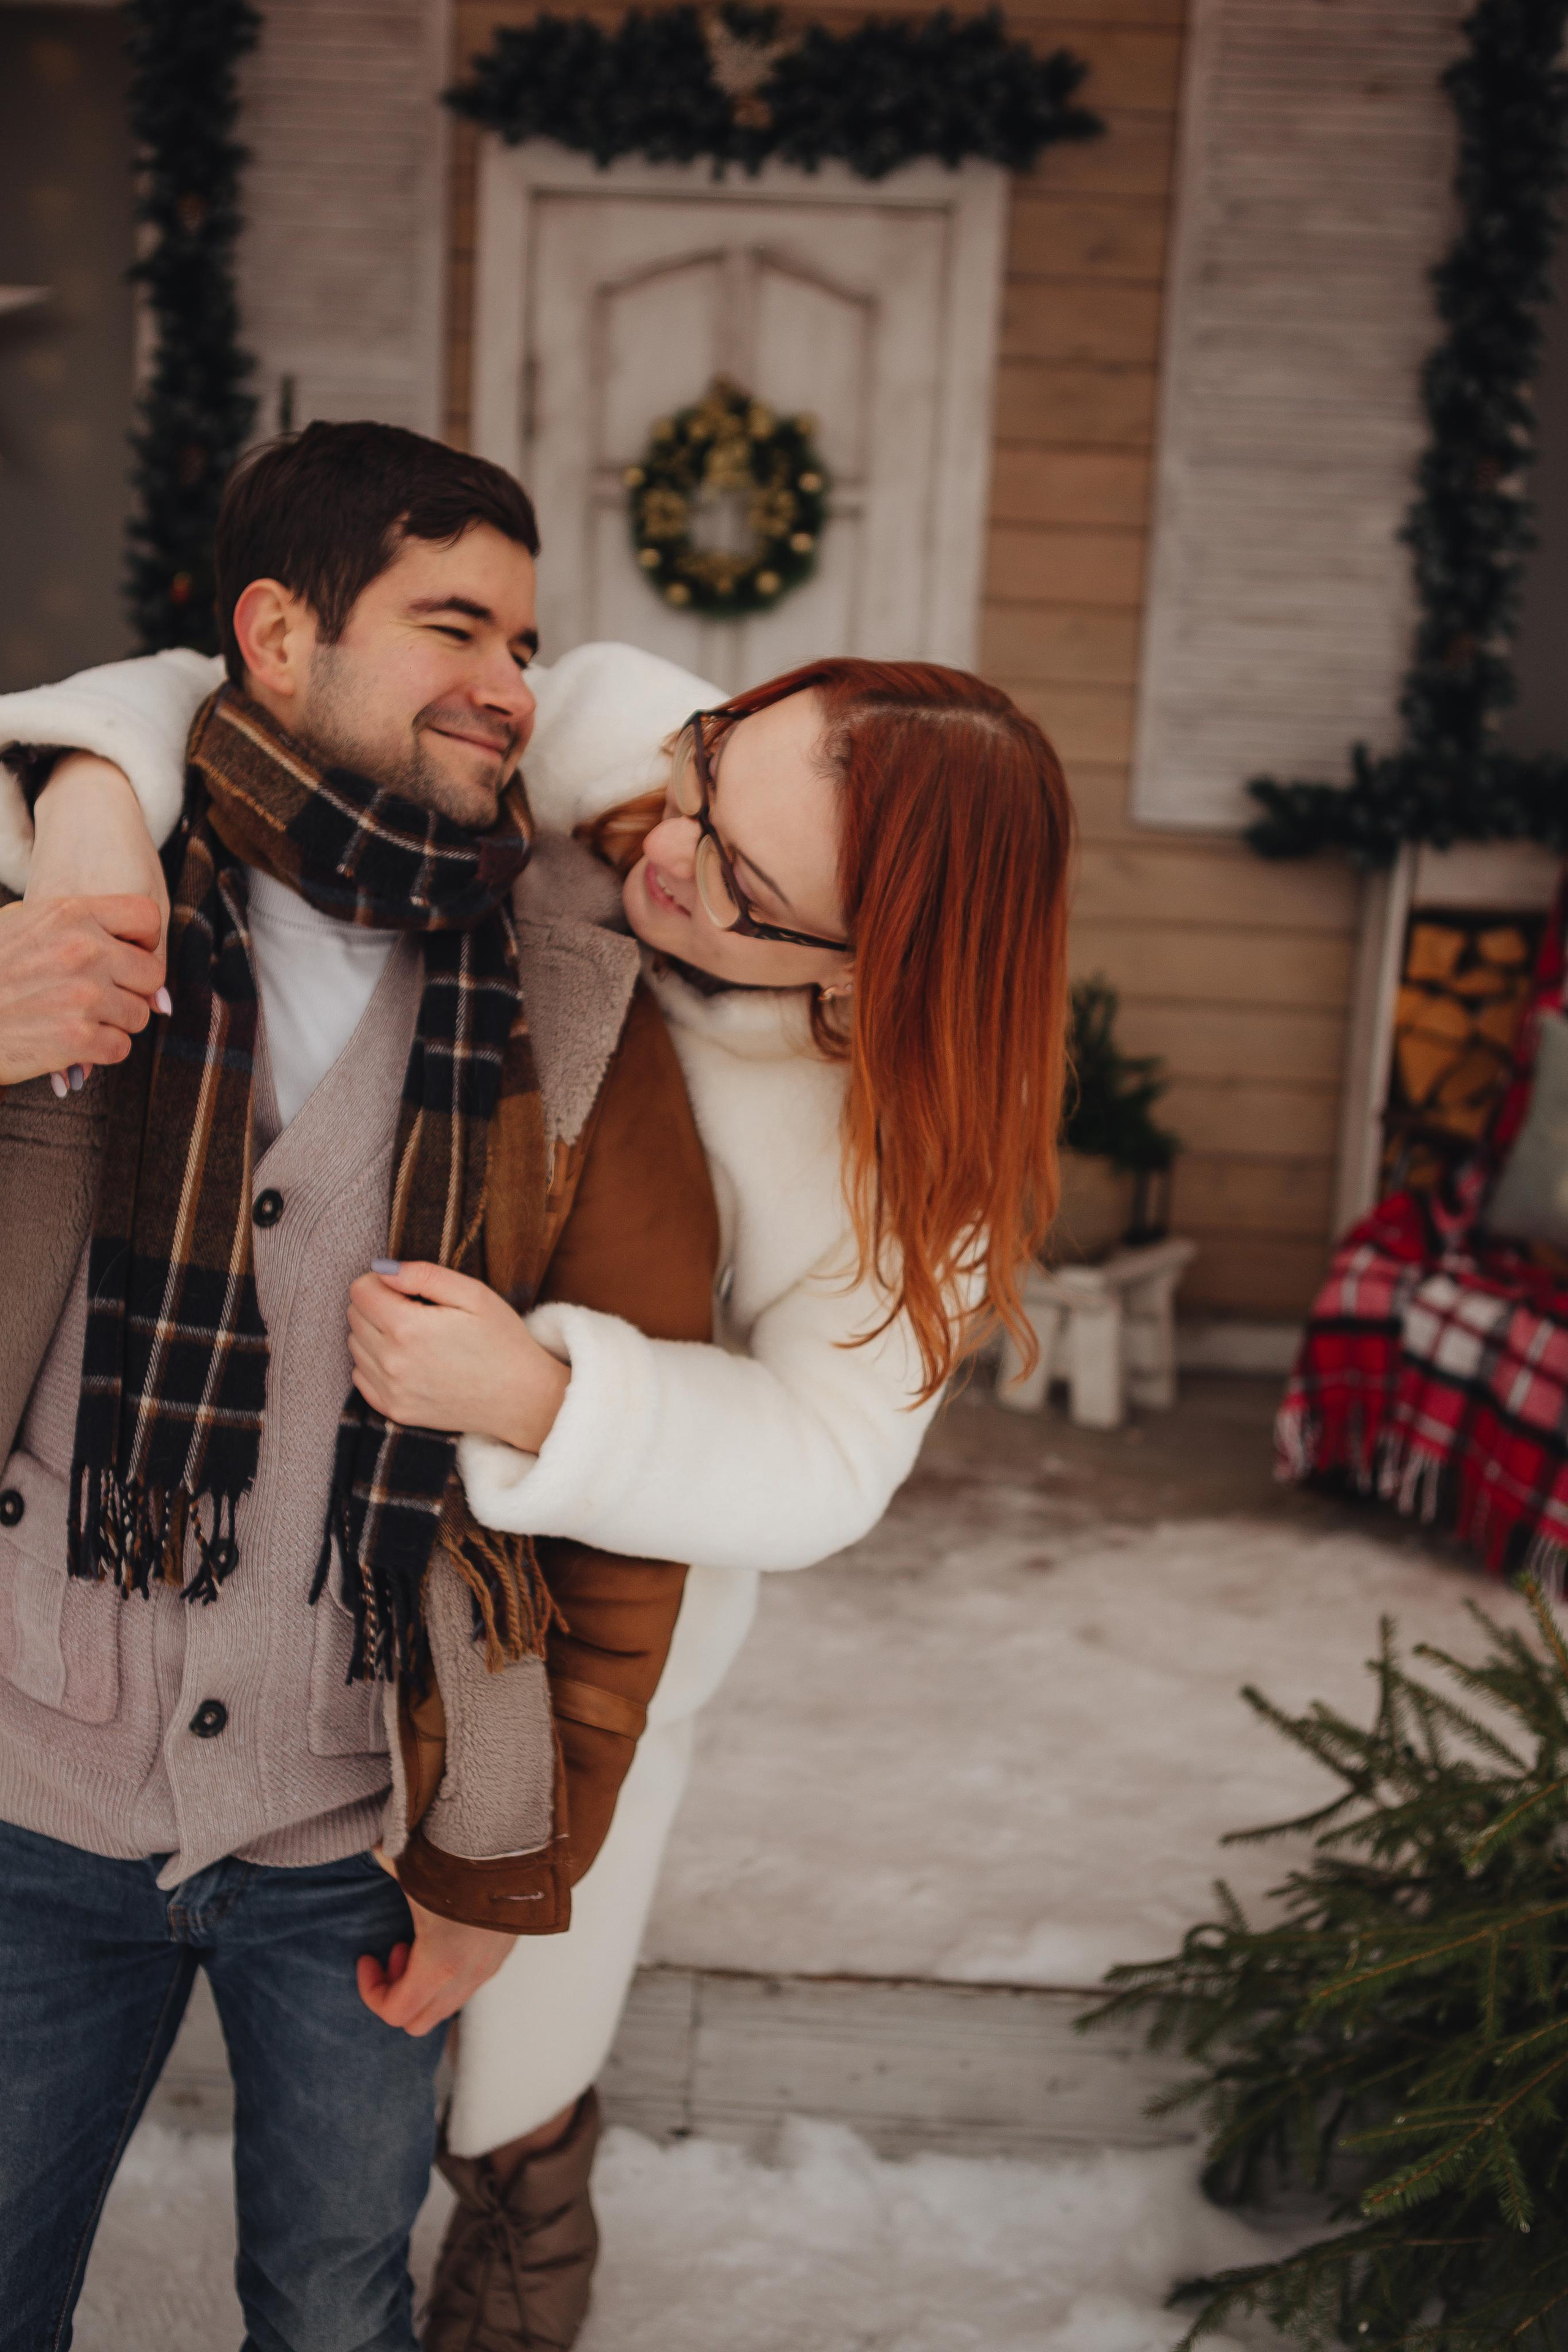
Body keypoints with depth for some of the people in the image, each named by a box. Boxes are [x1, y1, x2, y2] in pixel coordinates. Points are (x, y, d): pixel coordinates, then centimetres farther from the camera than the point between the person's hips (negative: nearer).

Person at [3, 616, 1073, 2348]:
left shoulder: (920, 1145, -28)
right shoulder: (601, 733, -24)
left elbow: (816, 1467, -26)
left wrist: (539, 1398, -43)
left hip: (592, 1594, -2)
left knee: (520, 1942, 22)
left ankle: (529, 2187, 57)